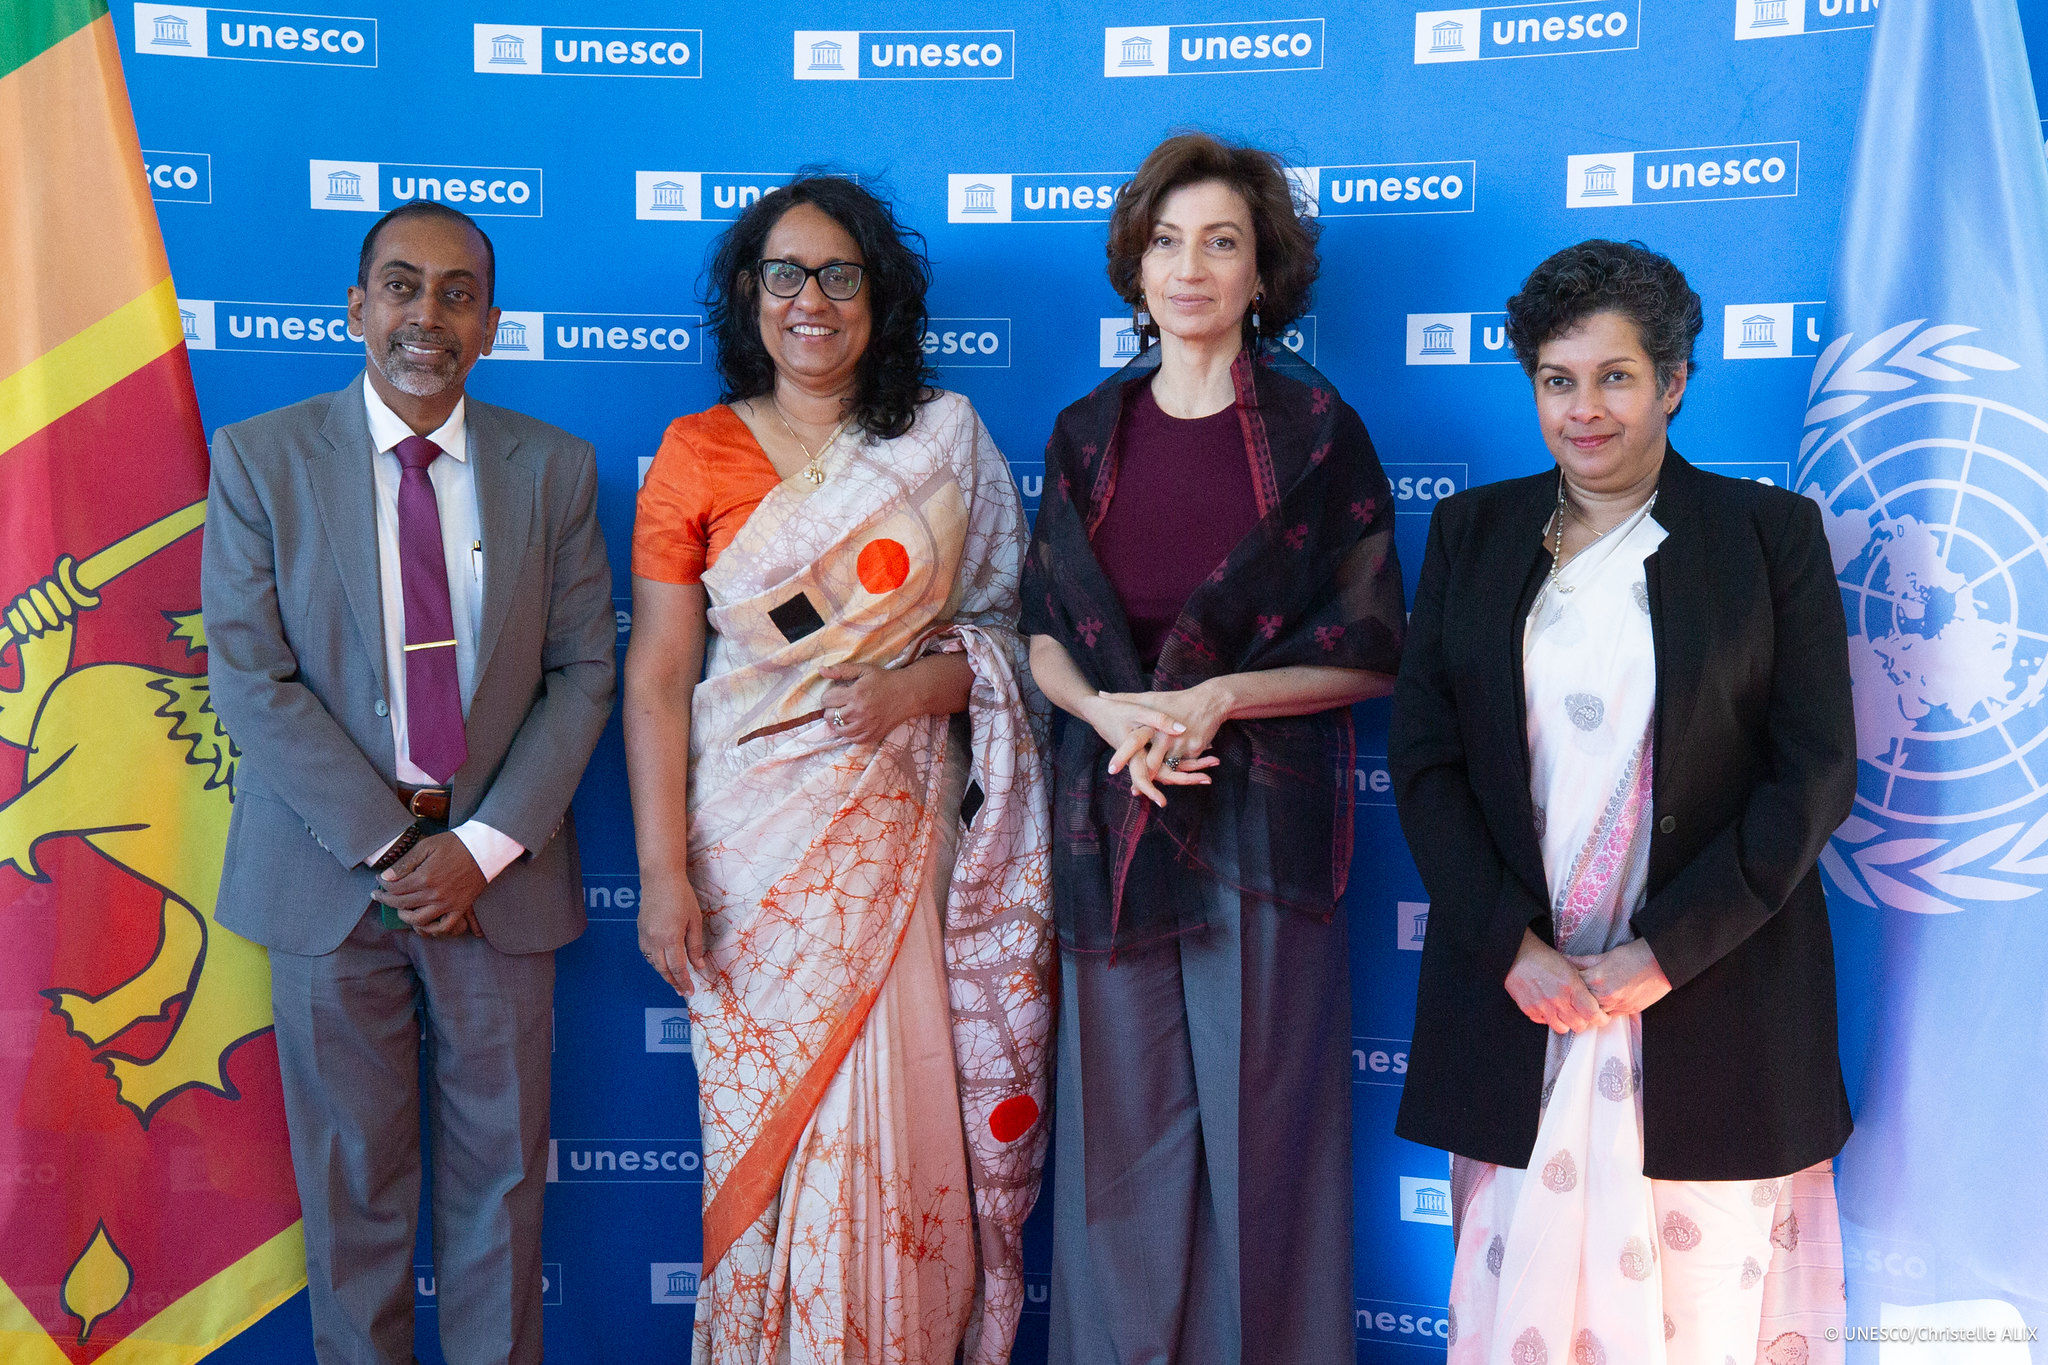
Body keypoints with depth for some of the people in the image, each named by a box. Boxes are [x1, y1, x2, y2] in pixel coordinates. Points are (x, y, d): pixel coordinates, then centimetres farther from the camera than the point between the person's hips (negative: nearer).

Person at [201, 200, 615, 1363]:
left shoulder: (555, 469, 2)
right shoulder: (260, 459, -1)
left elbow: (583, 672, -1)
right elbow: (249, 677, -7)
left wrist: (485, 845, -12)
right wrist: (388, 847, -13)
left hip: (498, 867, 1)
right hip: (330, 868, -1)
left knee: (502, 1166, 11)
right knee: (351, 1176, 11)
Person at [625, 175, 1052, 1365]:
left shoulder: (946, 443, 5)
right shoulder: (698, 452, 2)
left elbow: (1007, 632, 9)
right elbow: (657, 678, -1)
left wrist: (924, 686, -12)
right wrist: (664, 871, -7)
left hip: (902, 832, 1)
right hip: (755, 839, 0)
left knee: (899, 1129, 3)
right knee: (765, 1125, 5)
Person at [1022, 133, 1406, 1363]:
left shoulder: (1314, 429, 1)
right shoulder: (1087, 434, 10)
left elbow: (1372, 653, -1)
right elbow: (1043, 630, 10)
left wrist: (1219, 696, -15)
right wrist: (1109, 711, -10)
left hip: (1263, 819, -2)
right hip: (1113, 817, 3)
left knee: (1263, 1126, 2)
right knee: (1125, 1128, 8)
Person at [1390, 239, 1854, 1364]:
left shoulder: (1772, 533, 3)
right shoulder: (1470, 531, 9)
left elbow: (1815, 773, -3)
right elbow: (1423, 757, 4)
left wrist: (1663, 954, -11)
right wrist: (1514, 946, -8)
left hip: (1714, 995, -1)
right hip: (1513, 989, 2)